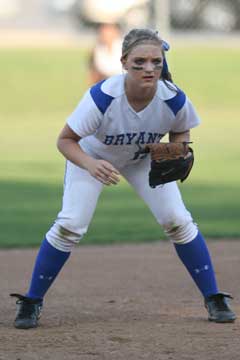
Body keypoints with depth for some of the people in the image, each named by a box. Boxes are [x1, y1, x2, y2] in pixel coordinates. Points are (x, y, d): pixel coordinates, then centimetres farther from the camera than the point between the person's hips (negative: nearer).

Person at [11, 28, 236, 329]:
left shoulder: (174, 99, -31)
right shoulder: (101, 97, -40)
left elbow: (180, 132, -6)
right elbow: (65, 140, -29)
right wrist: (90, 165, -48)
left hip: (143, 158, 2)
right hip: (92, 155, -2)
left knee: (178, 222, -7)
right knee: (70, 225, -14)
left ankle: (213, 299, 8)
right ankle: (31, 302, 2)